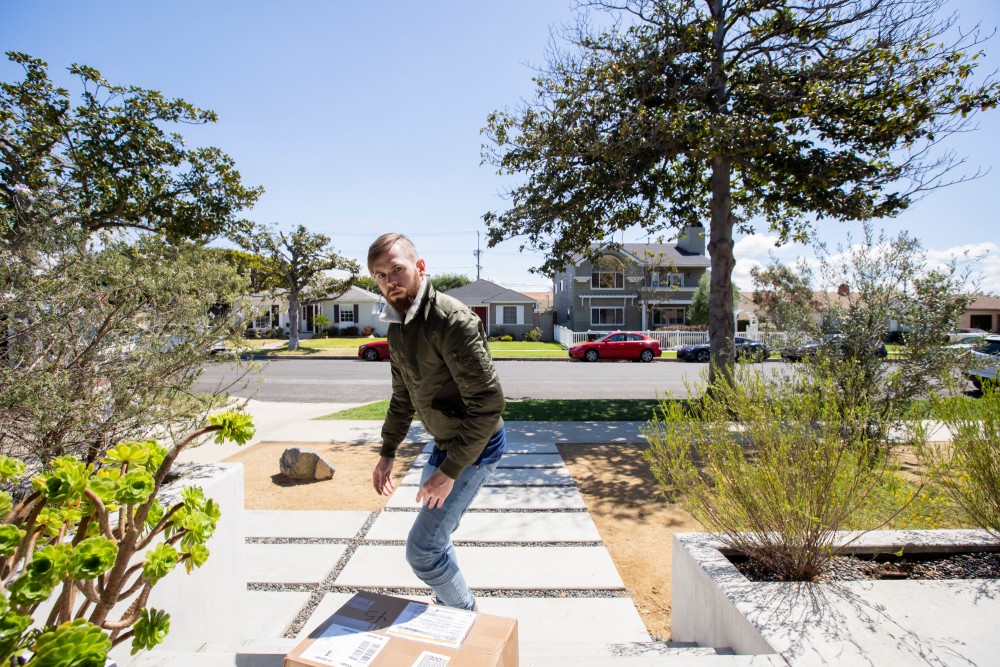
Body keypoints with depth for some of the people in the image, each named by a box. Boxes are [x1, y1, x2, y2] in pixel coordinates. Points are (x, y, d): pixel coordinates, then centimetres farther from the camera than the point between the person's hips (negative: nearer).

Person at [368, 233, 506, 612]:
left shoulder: (452, 321, -26)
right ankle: (448, 610, 45)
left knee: (422, 549, -5)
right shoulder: (397, 328, 3)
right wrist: (387, 453, 13)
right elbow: (403, 398, 15)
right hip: (445, 442, 9)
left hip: (475, 448, -9)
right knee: (433, 537, 21)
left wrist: (449, 471, -24)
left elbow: (489, 403, -28)